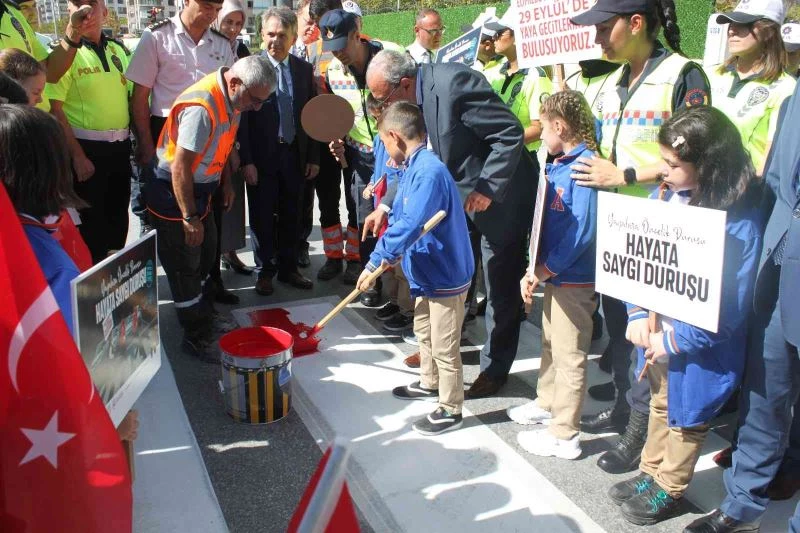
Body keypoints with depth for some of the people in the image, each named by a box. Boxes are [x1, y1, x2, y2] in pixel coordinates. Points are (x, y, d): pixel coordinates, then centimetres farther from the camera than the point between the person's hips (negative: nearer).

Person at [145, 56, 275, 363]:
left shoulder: (232, 99, -2)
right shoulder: (200, 107, -30)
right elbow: (180, 167, -29)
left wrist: (227, 183, 18)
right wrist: (189, 217, -24)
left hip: (199, 189, 9)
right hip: (172, 194, -9)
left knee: (206, 255, 20)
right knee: (185, 267, 1)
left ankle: (203, 313, 40)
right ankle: (196, 337, 13)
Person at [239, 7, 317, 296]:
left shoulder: (304, 69, 5)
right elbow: (240, 116, -8)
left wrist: (314, 157, 5)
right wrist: (246, 160, -12)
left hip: (295, 155, 3)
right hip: (262, 156, -3)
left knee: (291, 216, 12)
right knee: (262, 218, 6)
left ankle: (288, 268, 27)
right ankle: (265, 271, 22)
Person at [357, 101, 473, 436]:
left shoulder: (428, 171, -27)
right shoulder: (414, 168, 4)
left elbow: (409, 225, -34)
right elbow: (401, 217, 16)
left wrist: (374, 262, -27)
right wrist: (390, 253, 5)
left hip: (446, 276, -10)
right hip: (427, 271, 10)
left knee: (444, 348, 4)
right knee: (424, 332, 26)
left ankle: (450, 411, 19)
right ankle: (430, 383, 46)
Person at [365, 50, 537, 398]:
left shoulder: (454, 82, -26)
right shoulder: (415, 95, 0)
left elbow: (510, 133, -26)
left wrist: (487, 189, -27)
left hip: (499, 196, -8)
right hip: (460, 195, 9)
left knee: (501, 289, 3)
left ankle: (495, 368, 18)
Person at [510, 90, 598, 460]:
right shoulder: (558, 165, 7)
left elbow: (583, 232, -24)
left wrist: (542, 271, -16)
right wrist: (534, 271, 3)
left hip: (574, 280, -9)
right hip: (553, 275, 9)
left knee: (569, 356, 2)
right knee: (551, 344, 23)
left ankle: (564, 435, 15)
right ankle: (548, 403, 43)